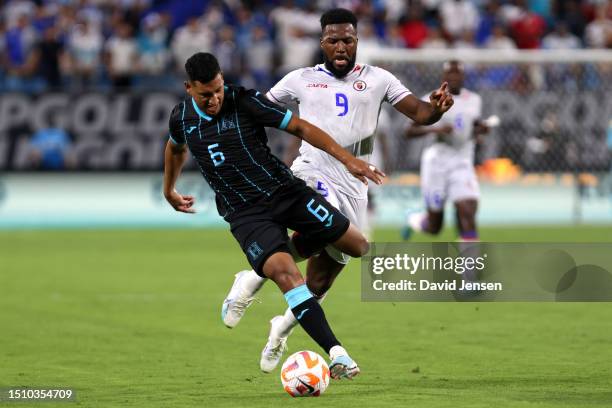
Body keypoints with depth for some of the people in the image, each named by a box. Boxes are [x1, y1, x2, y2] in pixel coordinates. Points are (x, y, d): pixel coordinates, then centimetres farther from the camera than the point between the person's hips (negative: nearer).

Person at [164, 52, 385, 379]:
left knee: (357, 245, -3)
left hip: (284, 191, 1)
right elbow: (175, 148, 25)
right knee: (285, 274, -27)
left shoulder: (245, 102, -10)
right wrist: (169, 190, 39)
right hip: (245, 214, -1)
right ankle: (337, 355, -32)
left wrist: (347, 159, -17)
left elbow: (300, 128, -8)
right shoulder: (181, 118, 1)